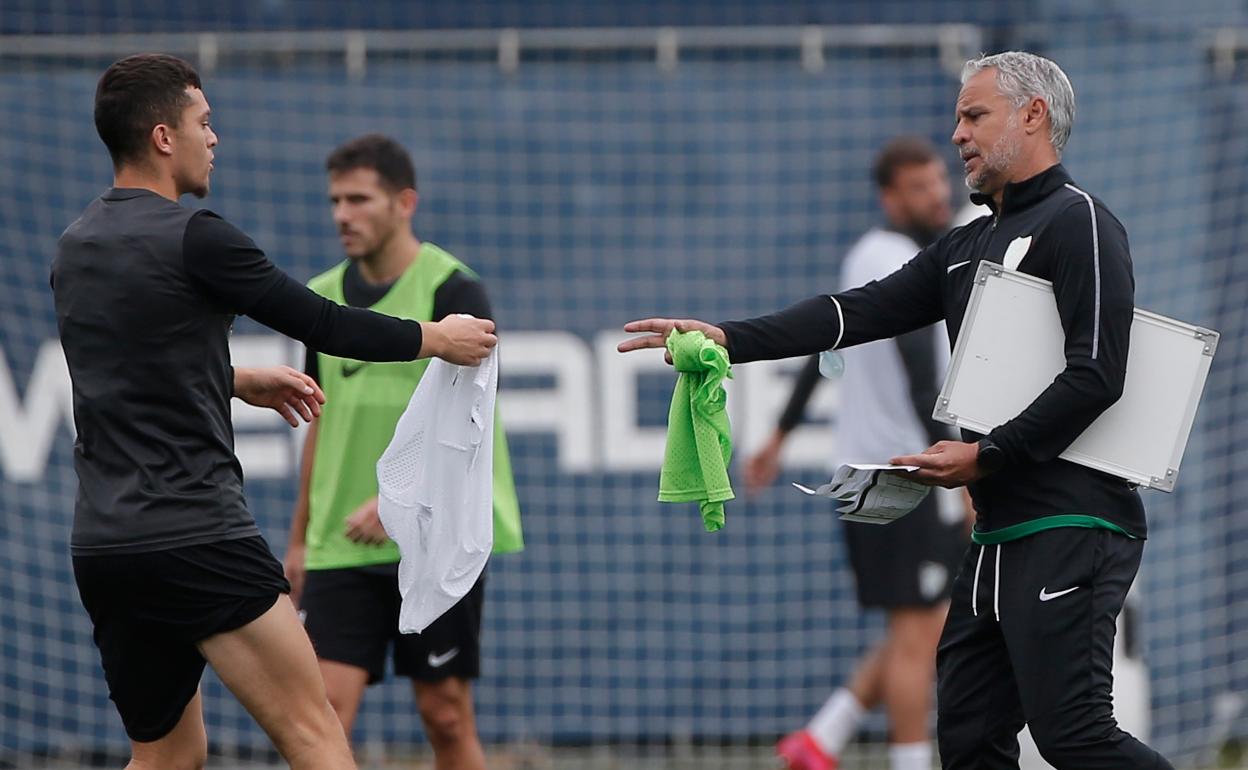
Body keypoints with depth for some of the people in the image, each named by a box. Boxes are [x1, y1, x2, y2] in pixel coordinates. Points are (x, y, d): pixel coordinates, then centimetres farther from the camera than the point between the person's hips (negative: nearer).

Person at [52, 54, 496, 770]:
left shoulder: (76, 247, 13)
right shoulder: (192, 237, -11)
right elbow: (324, 324, -4)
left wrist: (240, 381, 36)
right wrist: (438, 338, 11)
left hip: (102, 545, 8)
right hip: (196, 540, -8)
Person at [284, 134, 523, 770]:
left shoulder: (453, 291, -7)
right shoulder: (323, 298, 11)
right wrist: (300, 538, 21)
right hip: (341, 549, 5)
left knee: (445, 713, 1)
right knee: (326, 707, -8)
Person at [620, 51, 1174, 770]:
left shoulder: (1077, 222, -6)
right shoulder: (965, 246, 21)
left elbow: (1096, 374, -16)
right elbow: (861, 311, 12)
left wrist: (987, 455, -16)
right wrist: (726, 338, 1)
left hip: (1069, 523, -9)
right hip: (1000, 533, 9)